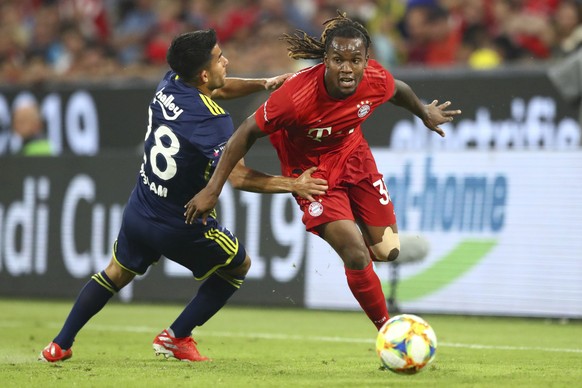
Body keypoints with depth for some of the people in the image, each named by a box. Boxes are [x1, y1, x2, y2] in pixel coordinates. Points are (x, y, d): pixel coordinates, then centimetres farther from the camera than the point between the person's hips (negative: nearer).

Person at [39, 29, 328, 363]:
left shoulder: (170, 85, -6)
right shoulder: (213, 121, -27)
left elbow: (219, 88, 14)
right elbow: (238, 176, -33)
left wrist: (263, 83, 3)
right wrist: (293, 185, -26)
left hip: (139, 211, 6)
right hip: (181, 227, -6)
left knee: (116, 273, 29)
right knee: (239, 265, 19)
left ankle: (59, 346, 29)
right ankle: (176, 338, 19)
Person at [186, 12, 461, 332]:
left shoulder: (377, 81, -24)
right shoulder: (297, 95, -37)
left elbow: (398, 90, 3)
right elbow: (248, 133, -25)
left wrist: (424, 112, 24)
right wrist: (213, 190, -24)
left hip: (353, 155, 5)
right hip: (311, 170, -5)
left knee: (387, 251, 8)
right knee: (357, 257, -16)